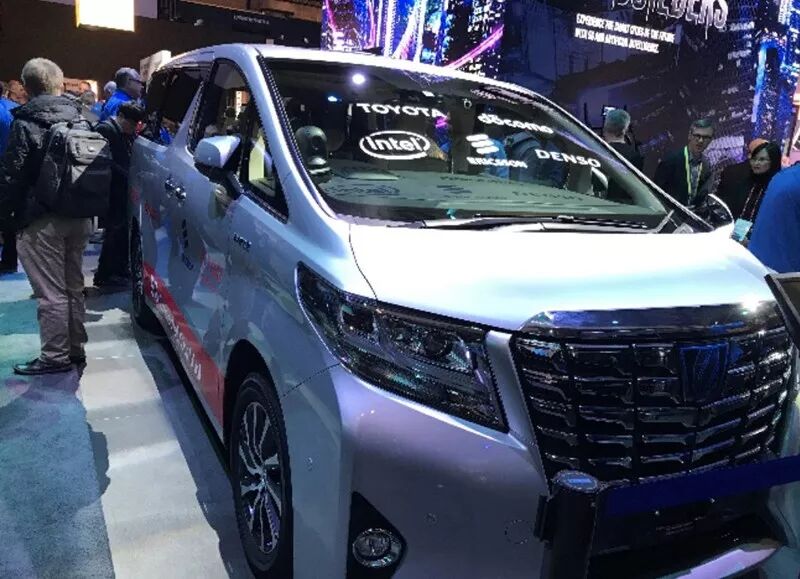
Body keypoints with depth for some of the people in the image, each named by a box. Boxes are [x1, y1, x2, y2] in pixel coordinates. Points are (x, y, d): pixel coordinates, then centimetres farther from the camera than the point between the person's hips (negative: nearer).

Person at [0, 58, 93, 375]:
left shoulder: (26, 123, -10)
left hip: (42, 220, -6)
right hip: (79, 216, 6)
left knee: (51, 292, -1)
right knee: (73, 285, 15)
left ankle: (54, 356, 7)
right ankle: (75, 349, 24)